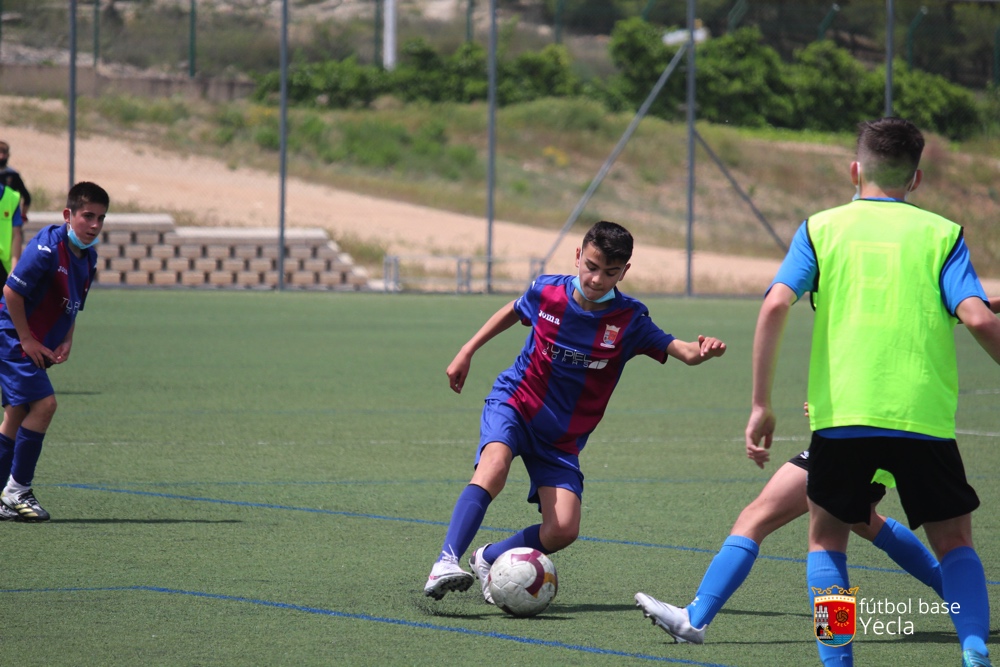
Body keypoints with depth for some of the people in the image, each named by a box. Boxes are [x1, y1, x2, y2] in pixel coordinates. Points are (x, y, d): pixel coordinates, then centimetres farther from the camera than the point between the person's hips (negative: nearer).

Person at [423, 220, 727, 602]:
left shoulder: (630, 319, -11)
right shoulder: (547, 292, -7)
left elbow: (678, 349, -20)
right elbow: (513, 312, 15)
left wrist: (702, 351, -44)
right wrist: (467, 352, 16)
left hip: (562, 438, 2)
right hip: (513, 403, -1)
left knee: (563, 530, -12)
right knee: (494, 467, -34)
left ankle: (488, 560, 13)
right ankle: (446, 563, -41)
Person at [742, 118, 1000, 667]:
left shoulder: (822, 228, 10)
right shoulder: (941, 234, 8)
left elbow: (776, 306, -4)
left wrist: (761, 406, -2)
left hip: (840, 413, 0)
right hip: (924, 416, 0)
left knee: (827, 538, 19)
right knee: (954, 542, 14)